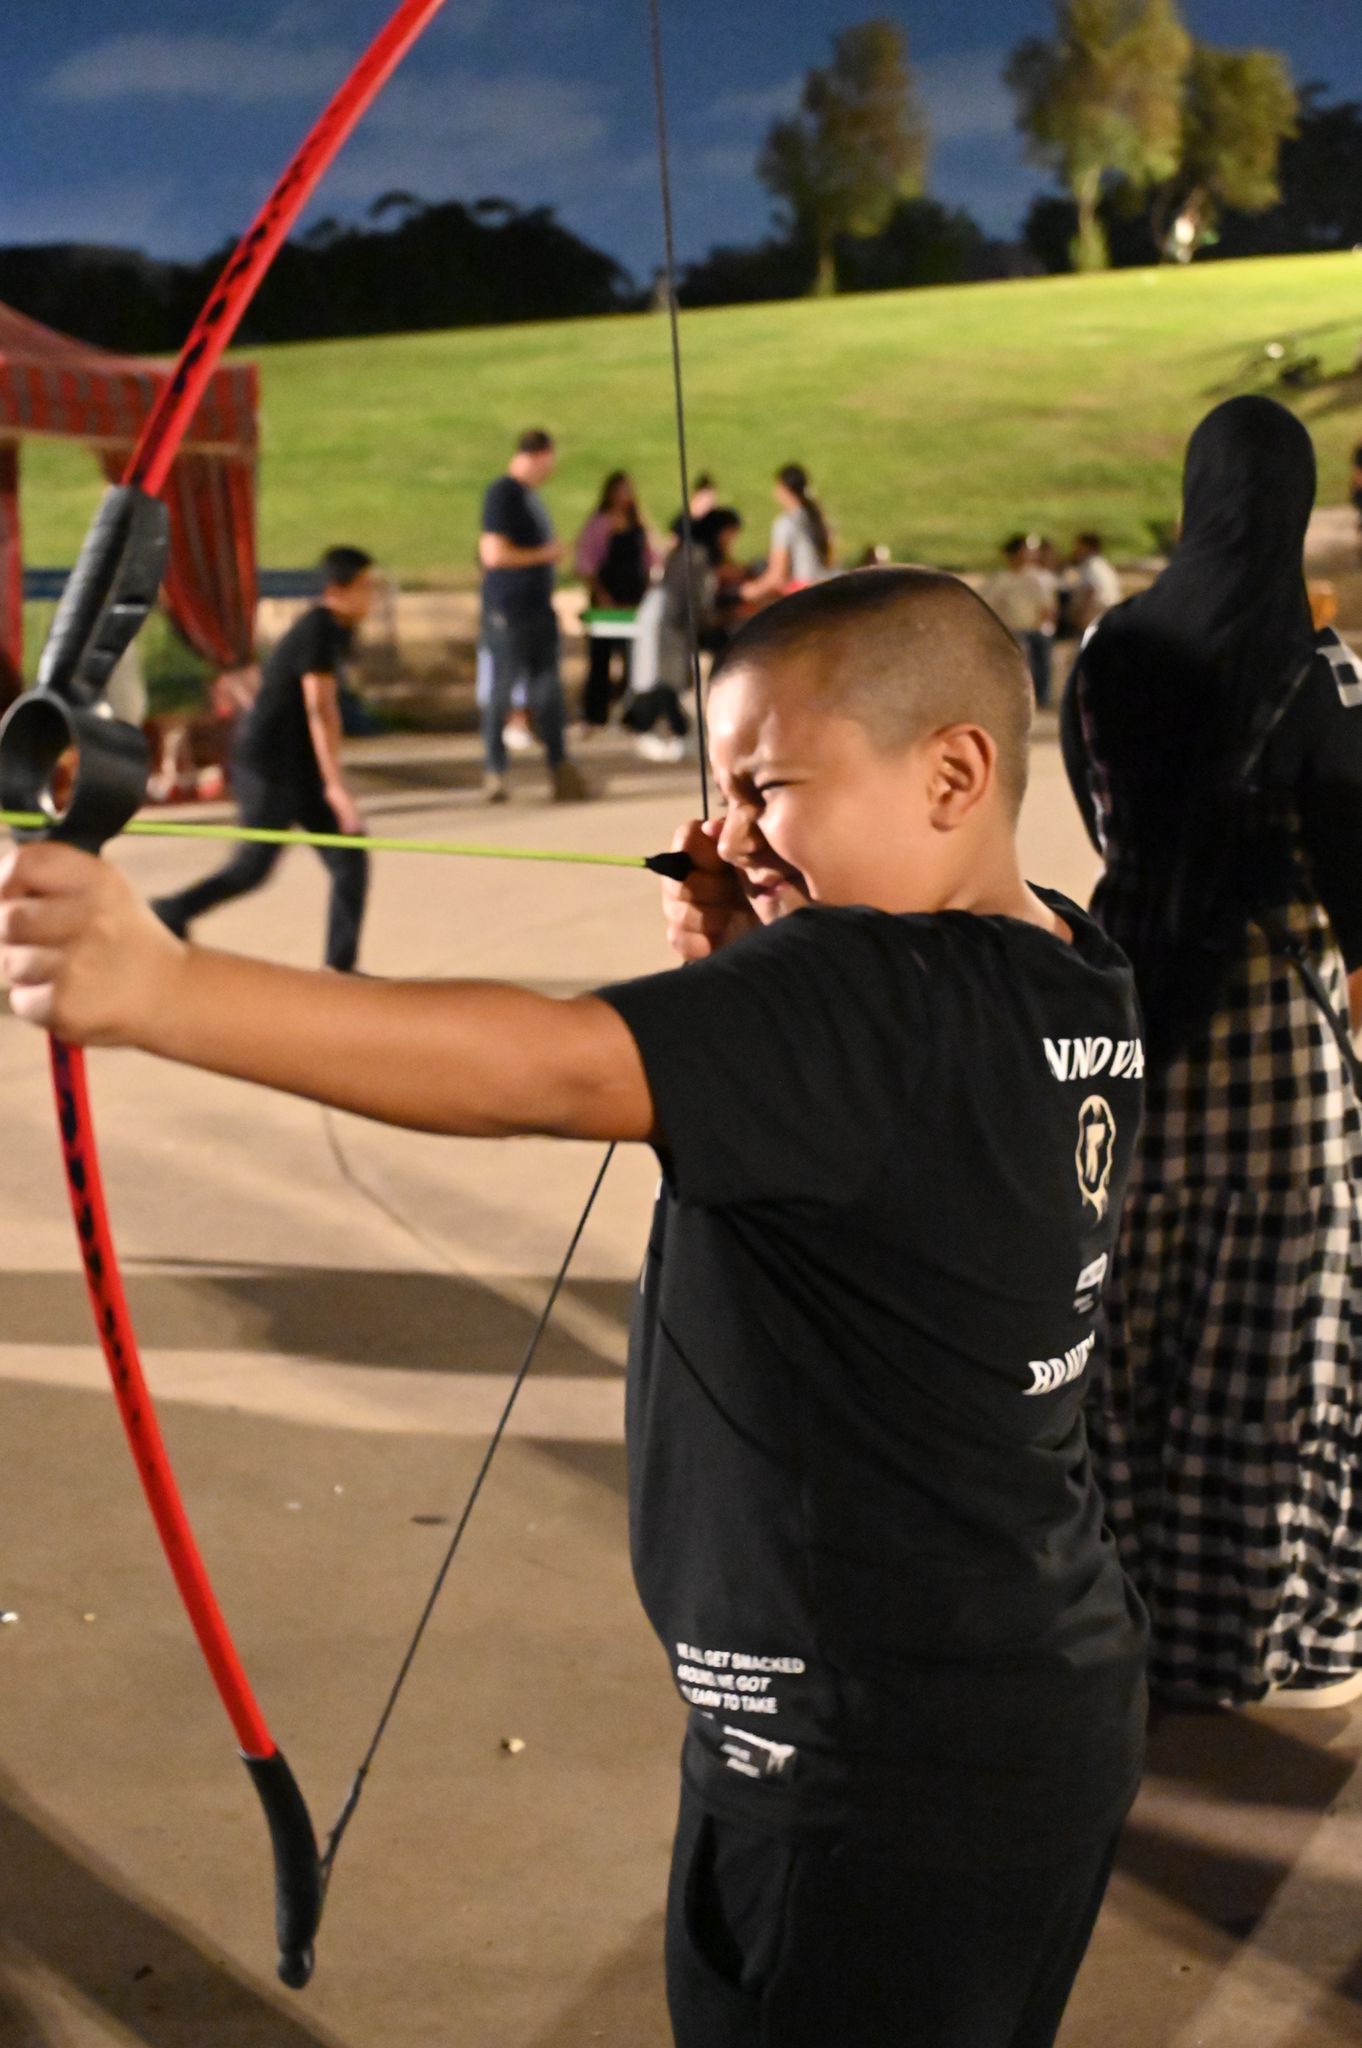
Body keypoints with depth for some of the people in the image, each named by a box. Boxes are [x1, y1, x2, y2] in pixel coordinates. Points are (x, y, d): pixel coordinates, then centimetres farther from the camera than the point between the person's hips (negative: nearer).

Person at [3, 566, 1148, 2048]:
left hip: (877, 1772, -9)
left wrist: (163, 989, -45)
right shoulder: (1072, 978, 3)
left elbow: (547, 1067, -38)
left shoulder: (865, 999, -24)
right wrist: (752, 963, -4)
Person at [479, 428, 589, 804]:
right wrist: (546, 553, -12)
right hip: (508, 612, -8)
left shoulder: (530, 495, 14)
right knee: (501, 691, -1)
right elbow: (495, 554, -20)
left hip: (538, 608, 8)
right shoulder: (502, 494, -13)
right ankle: (495, 774, 6)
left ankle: (560, 769, 11)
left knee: (548, 690, 8)